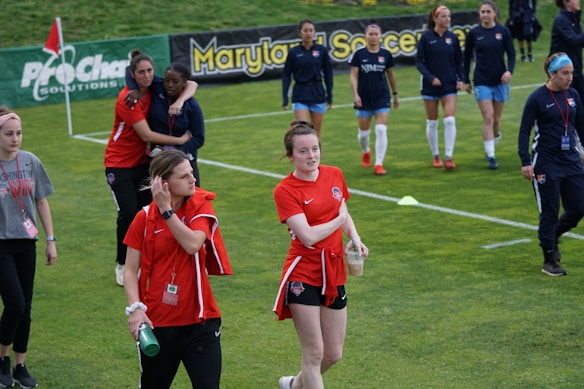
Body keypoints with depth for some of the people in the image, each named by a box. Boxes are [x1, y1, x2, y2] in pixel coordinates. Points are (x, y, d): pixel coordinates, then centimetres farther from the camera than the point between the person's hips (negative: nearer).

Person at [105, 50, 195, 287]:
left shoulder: (154, 90, -4)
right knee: (128, 214, -12)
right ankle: (122, 265, 3)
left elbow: (190, 85, -3)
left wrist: (180, 100, -24)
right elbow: (146, 135, -24)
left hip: (143, 161, 5)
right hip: (120, 163, -5)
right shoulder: (127, 99, -21)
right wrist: (180, 140, -18)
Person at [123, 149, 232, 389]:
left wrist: (166, 210, -18)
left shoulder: (200, 206, -1)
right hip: (156, 323, 0)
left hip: (199, 321, 0)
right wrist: (135, 308, -15)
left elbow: (192, 244, -20)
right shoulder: (145, 218, -3)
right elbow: (130, 270, -1)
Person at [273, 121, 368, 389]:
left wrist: (354, 238, 1)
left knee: (333, 355, 13)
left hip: (334, 275, 6)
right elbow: (308, 236, -21)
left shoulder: (334, 175, 3)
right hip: (303, 276, -6)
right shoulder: (285, 190, -14)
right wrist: (338, 220, -7)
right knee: (314, 354, -4)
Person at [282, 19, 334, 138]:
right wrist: (285, 98, -5)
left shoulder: (322, 50, 0)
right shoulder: (293, 52, -2)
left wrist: (330, 96, 6)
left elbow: (328, 73, 6)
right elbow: (286, 76, 1)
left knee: (316, 132, 8)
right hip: (300, 95, -1)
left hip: (318, 93, 1)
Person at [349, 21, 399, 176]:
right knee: (363, 132, 11)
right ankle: (365, 151, 43)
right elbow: (353, 76, -4)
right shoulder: (359, 54, -5)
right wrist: (355, 94, -15)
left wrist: (395, 94, 17)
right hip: (364, 99, 0)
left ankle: (379, 164, -8)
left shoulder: (386, 54, 0)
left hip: (382, 98, 0)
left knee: (381, 130, -12)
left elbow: (390, 75, 12)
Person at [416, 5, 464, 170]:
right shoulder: (426, 37, -5)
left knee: (450, 120, -11)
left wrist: (460, 79, -3)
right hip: (430, 86, -1)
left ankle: (449, 157, -7)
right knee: (432, 123, 7)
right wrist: (430, 77, -18)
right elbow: (419, 61, -5)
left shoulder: (453, 37, 3)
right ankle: (436, 156, 21)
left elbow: (458, 61, 11)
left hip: (449, 86, 1)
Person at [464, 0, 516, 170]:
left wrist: (509, 70, -16)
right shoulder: (473, 33, -2)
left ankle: (491, 145, 37)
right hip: (482, 82, -1)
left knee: (496, 119, 10)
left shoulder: (503, 31, -1)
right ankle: (490, 156, -7)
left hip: (500, 80, 1)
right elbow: (467, 57, 7)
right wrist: (466, 80, 7)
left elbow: (511, 54, 2)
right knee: (488, 118, -10)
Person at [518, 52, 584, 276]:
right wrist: (525, 162, -17)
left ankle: (552, 236, 32)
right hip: (546, 164, -5)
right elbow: (524, 131, -9)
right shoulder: (537, 98, -10)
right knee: (549, 212, 1)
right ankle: (549, 261, 14)